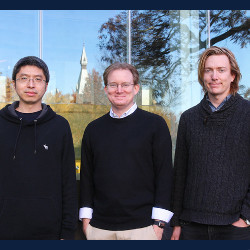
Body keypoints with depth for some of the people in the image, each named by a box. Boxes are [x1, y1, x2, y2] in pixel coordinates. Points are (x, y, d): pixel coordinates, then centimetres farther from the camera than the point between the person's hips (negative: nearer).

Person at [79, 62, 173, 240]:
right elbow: (86, 175, 13)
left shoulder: (155, 124, 1)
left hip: (142, 225, -3)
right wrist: (85, 216, 7)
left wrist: (159, 221, -7)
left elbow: (164, 174, -2)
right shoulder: (94, 129, 11)